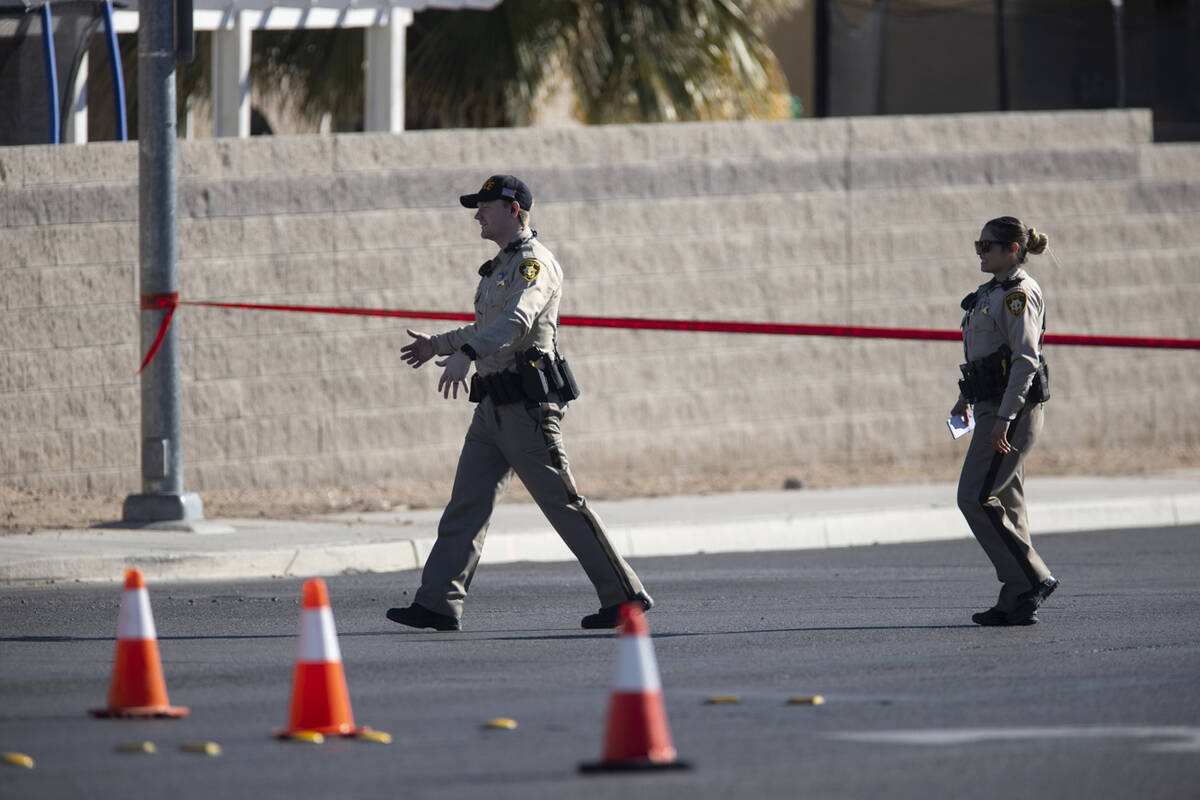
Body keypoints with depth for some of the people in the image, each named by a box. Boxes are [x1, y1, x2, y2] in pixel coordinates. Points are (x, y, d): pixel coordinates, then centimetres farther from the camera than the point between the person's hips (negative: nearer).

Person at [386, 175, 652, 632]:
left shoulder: (534, 262, -11)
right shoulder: (502, 266, 21)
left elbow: (517, 320, -29)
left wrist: (466, 353, -41)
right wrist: (436, 345, 35)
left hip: (527, 405, -10)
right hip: (494, 405, 10)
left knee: (562, 504, -7)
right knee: (466, 503, 3)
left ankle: (625, 595, -1)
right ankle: (439, 603, 0)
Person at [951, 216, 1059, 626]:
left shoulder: (1019, 294, -13)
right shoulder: (994, 292, 17)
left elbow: (1026, 359, -21)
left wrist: (1004, 417, -25)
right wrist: (967, 397, 26)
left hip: (1014, 408, -10)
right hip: (994, 407, 10)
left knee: (976, 497, -12)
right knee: (1006, 504, 7)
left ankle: (1033, 578, -9)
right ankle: (1016, 603, 7)